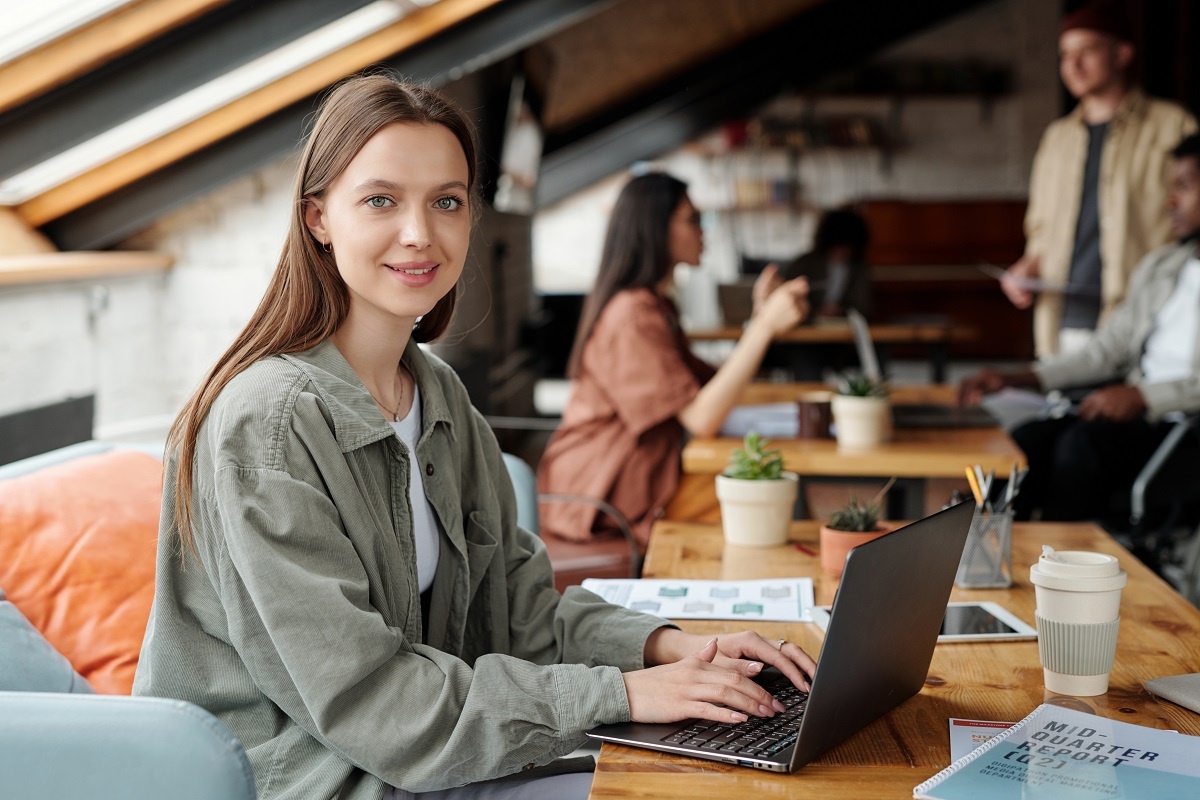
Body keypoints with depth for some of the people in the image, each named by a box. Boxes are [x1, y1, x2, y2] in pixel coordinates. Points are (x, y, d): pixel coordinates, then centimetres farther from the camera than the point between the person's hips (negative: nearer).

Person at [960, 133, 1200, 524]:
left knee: (1084, 441, -33)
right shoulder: (1156, 267, 23)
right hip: (1138, 416, 7)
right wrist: (1015, 379, 9)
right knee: (1029, 440, -20)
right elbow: (1105, 350, 21)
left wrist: (1144, 397, -23)